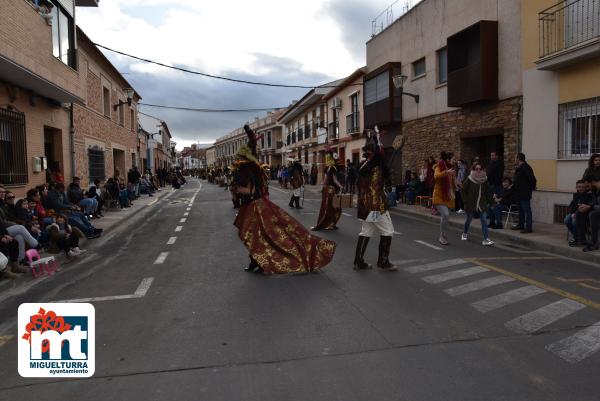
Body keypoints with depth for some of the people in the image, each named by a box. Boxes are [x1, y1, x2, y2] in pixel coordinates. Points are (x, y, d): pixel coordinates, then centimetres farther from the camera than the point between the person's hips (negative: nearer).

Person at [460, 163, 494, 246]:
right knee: (468, 220, 12)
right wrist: (465, 201, -6)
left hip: (482, 204, 2)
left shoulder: (484, 179, 2)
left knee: (484, 221, -8)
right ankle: (465, 233, 38)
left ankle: (486, 239, -9)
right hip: (470, 204, -2)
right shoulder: (469, 179, -6)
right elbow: (463, 190, -1)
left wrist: (489, 201, 6)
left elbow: (487, 192, 10)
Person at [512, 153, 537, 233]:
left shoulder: (525, 168, -18)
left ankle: (529, 227, -5)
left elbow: (532, 179, -21)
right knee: (521, 210, 19)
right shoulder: (519, 168, 13)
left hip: (525, 193, -11)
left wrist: (531, 188, -10)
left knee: (527, 210, -7)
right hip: (519, 193, 11)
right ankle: (521, 225, 29)